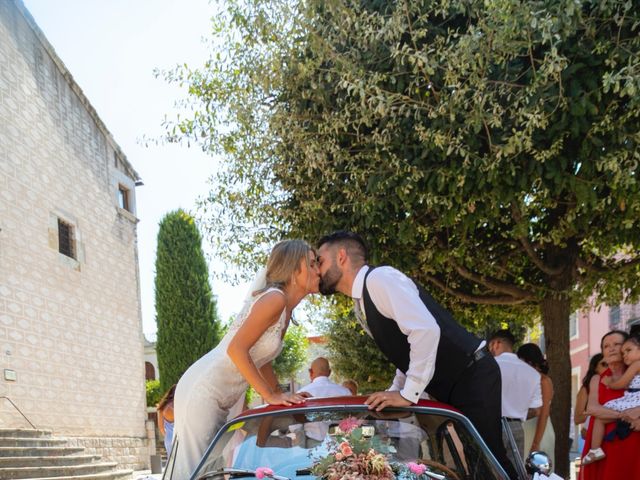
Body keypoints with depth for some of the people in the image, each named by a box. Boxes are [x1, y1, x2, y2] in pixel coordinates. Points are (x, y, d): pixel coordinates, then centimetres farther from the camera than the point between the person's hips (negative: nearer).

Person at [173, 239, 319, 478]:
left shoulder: (285, 311, 14)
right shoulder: (275, 298, -15)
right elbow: (236, 349, -21)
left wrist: (279, 395, 13)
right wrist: (271, 396, -17)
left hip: (219, 401, 10)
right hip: (202, 391, -10)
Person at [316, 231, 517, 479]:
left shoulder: (380, 278, -15)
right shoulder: (361, 306, 15)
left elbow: (426, 330, -26)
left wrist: (408, 395, -21)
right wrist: (393, 393, 11)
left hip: (472, 378, -9)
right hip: (451, 388, 9)